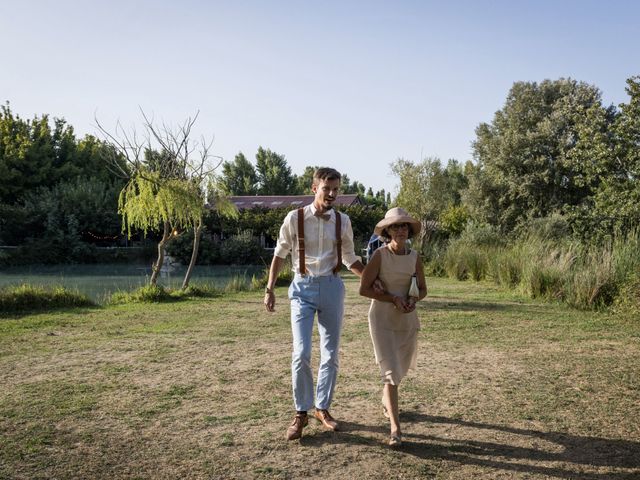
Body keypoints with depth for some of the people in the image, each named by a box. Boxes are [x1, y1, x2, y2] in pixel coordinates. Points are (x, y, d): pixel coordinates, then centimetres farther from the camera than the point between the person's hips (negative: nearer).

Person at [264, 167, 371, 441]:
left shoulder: (342, 222, 3)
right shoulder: (295, 218, -5)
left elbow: (350, 259, 14)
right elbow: (279, 256, 3)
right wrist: (269, 289, 1)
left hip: (331, 287, 3)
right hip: (303, 288, -3)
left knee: (330, 354, 8)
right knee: (301, 353, -10)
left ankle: (322, 408, 26)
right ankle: (300, 413, 9)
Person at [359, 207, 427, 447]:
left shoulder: (415, 256, 0)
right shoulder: (380, 255, -13)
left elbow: (423, 289, 8)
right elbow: (364, 288, -13)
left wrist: (413, 300, -14)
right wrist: (394, 298, -19)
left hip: (407, 319, 5)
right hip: (382, 319, -5)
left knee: (401, 366, 21)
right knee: (391, 371, -11)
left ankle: (386, 401, 50)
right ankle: (395, 428, -6)